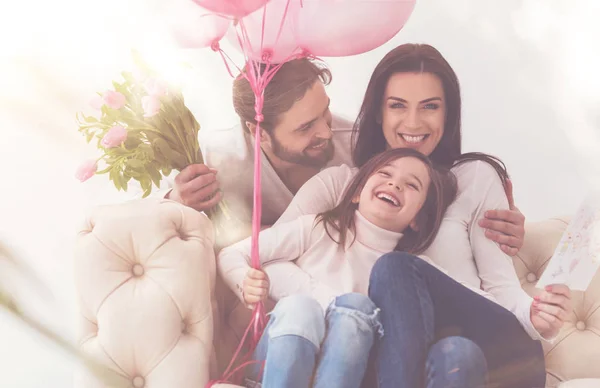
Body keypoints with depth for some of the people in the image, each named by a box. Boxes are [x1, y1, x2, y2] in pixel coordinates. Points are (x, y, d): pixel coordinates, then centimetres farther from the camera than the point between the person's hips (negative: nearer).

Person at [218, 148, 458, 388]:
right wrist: (247, 286, -14)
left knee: (357, 304, -26)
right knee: (299, 304, -31)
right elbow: (231, 255, 6)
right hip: (273, 364, -1)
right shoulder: (316, 229, 6)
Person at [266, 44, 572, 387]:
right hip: (387, 350, -1)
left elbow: (500, 285, 5)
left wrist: (536, 318, -19)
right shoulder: (338, 184, 11)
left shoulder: (476, 178, 11)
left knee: (394, 267, -29)